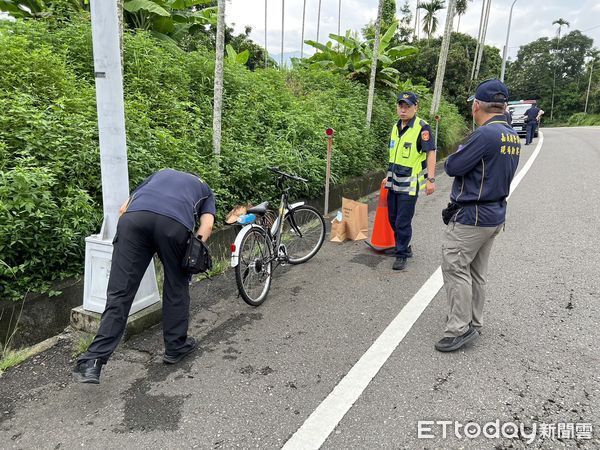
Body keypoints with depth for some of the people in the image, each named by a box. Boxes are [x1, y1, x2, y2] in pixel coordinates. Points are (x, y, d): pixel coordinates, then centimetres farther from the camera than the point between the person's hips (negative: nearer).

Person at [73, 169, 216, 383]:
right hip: (175, 223, -1)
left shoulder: (161, 174, 43)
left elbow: (124, 208, 32)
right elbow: (207, 223, 14)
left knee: (119, 293, 3)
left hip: (135, 217, 2)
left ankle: (93, 362, 0)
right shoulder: (204, 189, 37)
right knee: (176, 289, 18)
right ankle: (175, 347, 29)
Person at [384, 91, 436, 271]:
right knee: (393, 218, 16)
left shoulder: (422, 128, -13)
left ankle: (402, 255, 13)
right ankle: (402, 247, 35)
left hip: (410, 184, -7)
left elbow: (431, 153, -16)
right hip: (394, 182, 8)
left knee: (403, 222, -3)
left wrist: (431, 179, -23)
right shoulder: (396, 127, 10)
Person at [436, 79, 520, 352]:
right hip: (495, 215, 9)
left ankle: (459, 329, 2)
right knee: (477, 272, 16)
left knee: (455, 269, -2)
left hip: (471, 217, -9)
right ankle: (473, 322, 27)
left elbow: (453, 167, -16)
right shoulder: (513, 137, 9)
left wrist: (458, 154, 4)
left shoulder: (485, 134, -20)